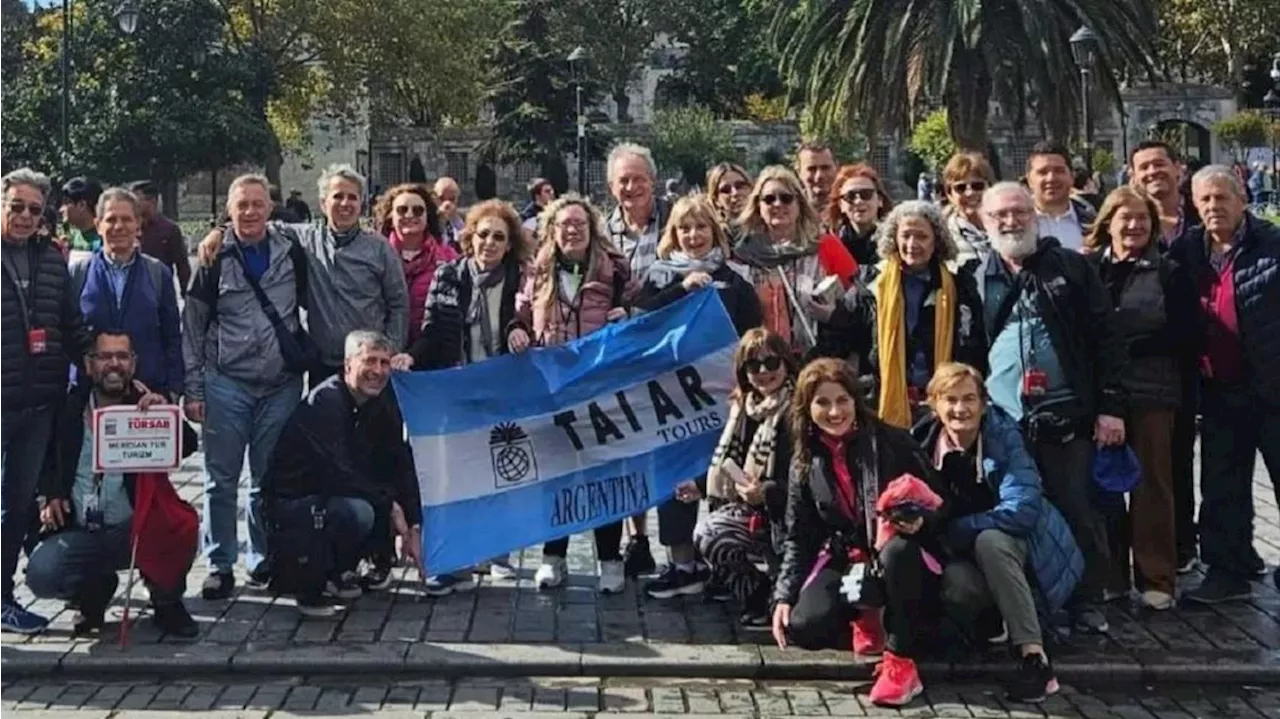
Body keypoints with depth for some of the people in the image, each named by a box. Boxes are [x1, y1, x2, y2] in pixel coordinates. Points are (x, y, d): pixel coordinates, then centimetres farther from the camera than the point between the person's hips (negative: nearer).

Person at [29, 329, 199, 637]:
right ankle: (95, 588, 13)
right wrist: (51, 495, 1)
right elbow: (49, 462, 19)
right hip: (79, 533, 2)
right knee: (40, 574, -25)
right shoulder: (71, 407, 4)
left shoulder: (148, 404, 0)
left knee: (183, 526, -33)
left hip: (135, 531, -2)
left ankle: (167, 603, -1)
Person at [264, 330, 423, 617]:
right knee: (355, 512, -34)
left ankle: (339, 571, 8)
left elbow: (402, 466, 0)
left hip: (331, 496, 8)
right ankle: (309, 585, -10)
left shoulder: (382, 407, 3)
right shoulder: (325, 400, -21)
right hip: (291, 504, -8)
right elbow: (337, 473, -29)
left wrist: (413, 529, -10)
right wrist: (388, 504, -22)